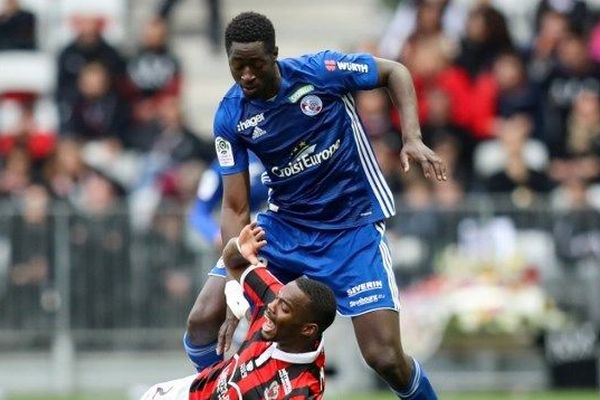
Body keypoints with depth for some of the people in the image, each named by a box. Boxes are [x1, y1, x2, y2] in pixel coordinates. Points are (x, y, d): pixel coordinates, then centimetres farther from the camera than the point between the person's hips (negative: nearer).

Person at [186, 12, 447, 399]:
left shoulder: (321, 71, -18)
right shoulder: (231, 117, -9)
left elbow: (395, 71, -1)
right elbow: (236, 208, -9)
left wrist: (412, 139, -16)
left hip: (354, 226, -3)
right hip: (285, 226, 3)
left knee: (386, 359, -13)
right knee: (203, 320, -10)